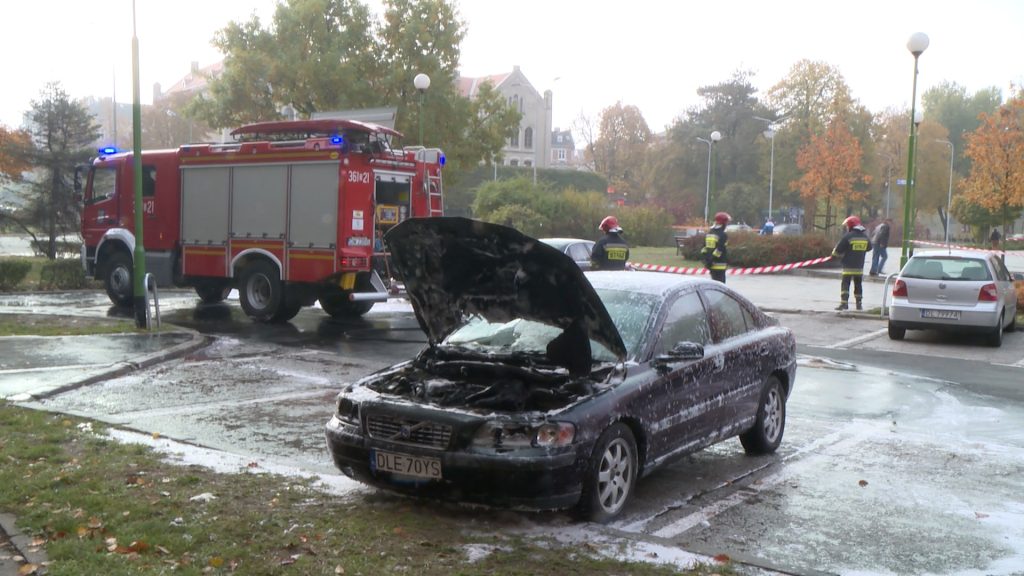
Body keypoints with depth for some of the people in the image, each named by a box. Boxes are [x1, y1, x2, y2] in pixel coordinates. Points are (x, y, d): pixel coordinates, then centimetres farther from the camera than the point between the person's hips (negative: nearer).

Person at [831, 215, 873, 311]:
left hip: (848, 266, -5)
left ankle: (844, 303, -14)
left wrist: (834, 255, 10)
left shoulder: (848, 236, -13)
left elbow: (838, 249, -11)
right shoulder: (865, 236, 5)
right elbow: (869, 248, 20)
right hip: (860, 266, 5)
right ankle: (859, 304, 19)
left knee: (845, 284, -3)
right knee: (858, 285, 15)